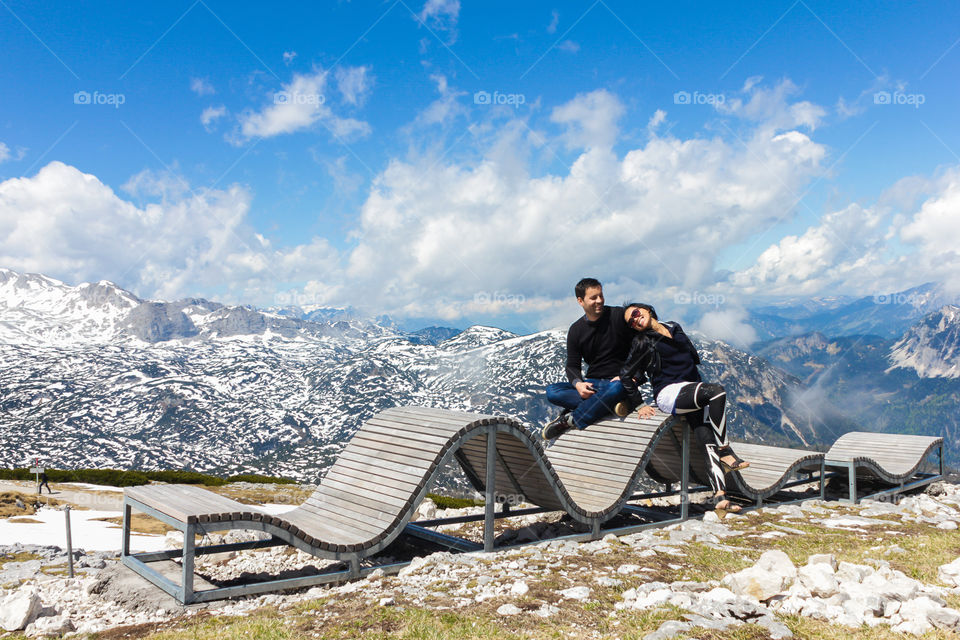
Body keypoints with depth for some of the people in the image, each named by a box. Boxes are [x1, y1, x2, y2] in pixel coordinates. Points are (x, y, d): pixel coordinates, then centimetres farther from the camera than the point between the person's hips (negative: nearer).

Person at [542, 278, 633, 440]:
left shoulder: (618, 315, -4)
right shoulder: (576, 330, 7)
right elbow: (572, 365, 7)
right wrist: (578, 384, -16)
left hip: (618, 381, -3)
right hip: (592, 384, 4)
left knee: (617, 389, -41)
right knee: (552, 391, -20)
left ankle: (569, 421, -29)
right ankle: (607, 404, -26)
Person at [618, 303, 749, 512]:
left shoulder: (674, 328, 16)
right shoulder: (642, 341, 0)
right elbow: (626, 375, 1)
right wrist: (640, 405, 1)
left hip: (693, 391, 5)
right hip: (669, 394, -5)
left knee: (708, 439, -15)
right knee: (716, 391, -30)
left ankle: (720, 496, -23)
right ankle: (726, 453, -22)